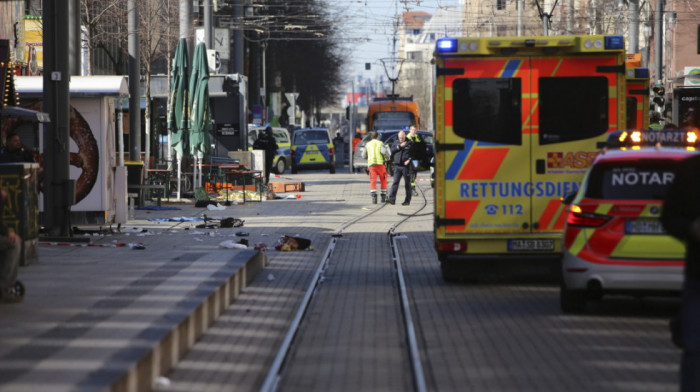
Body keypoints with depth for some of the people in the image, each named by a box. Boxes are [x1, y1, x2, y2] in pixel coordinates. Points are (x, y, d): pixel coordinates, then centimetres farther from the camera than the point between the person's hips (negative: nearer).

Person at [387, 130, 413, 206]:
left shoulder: (410, 143, 2)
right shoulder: (396, 142, 13)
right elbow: (392, 150, -1)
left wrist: (409, 160, -15)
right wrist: (400, 146, -11)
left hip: (406, 166, -3)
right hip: (397, 166, 3)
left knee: (407, 184, 2)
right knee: (395, 182, -6)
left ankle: (407, 200, 8)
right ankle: (392, 199, -12)